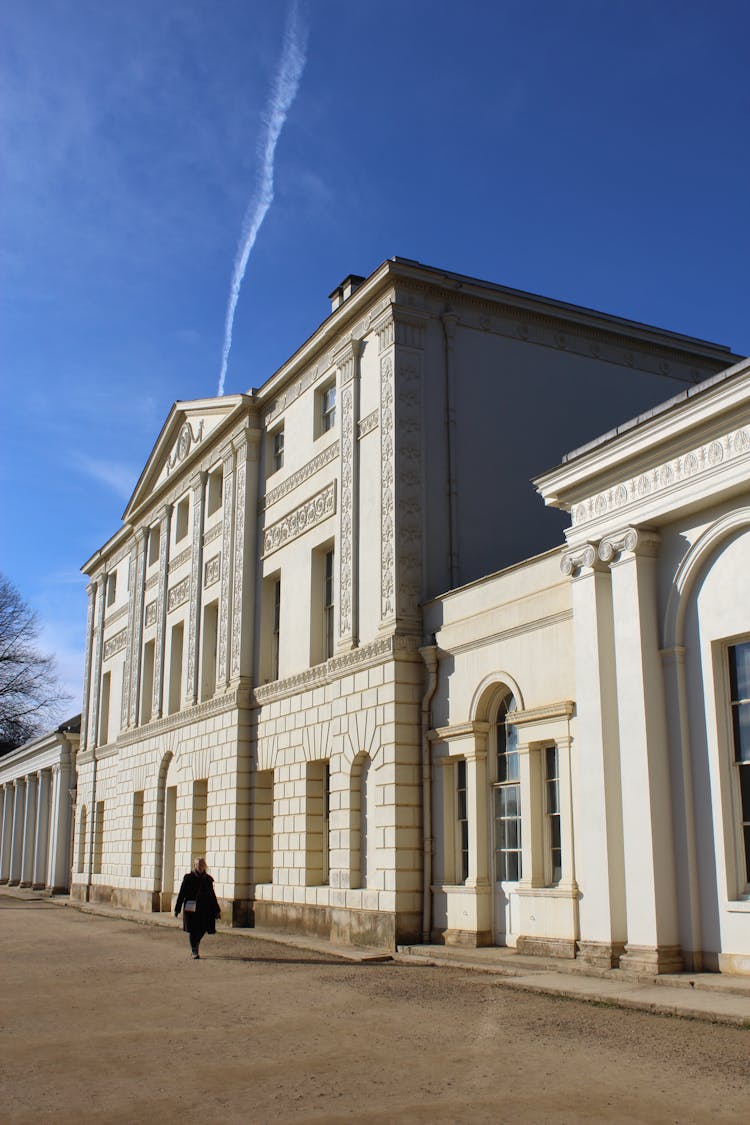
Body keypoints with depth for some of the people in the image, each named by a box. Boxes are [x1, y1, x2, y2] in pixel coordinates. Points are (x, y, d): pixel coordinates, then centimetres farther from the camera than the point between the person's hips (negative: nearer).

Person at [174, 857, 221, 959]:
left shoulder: (208, 879, 8)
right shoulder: (188, 878, -1)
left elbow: (212, 895, 14)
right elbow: (181, 894, 0)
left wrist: (217, 910, 12)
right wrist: (177, 909, -3)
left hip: (204, 909, 3)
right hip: (191, 909, -3)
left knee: (202, 930, 4)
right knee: (192, 930, -3)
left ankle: (195, 947, 31)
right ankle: (194, 952, 7)